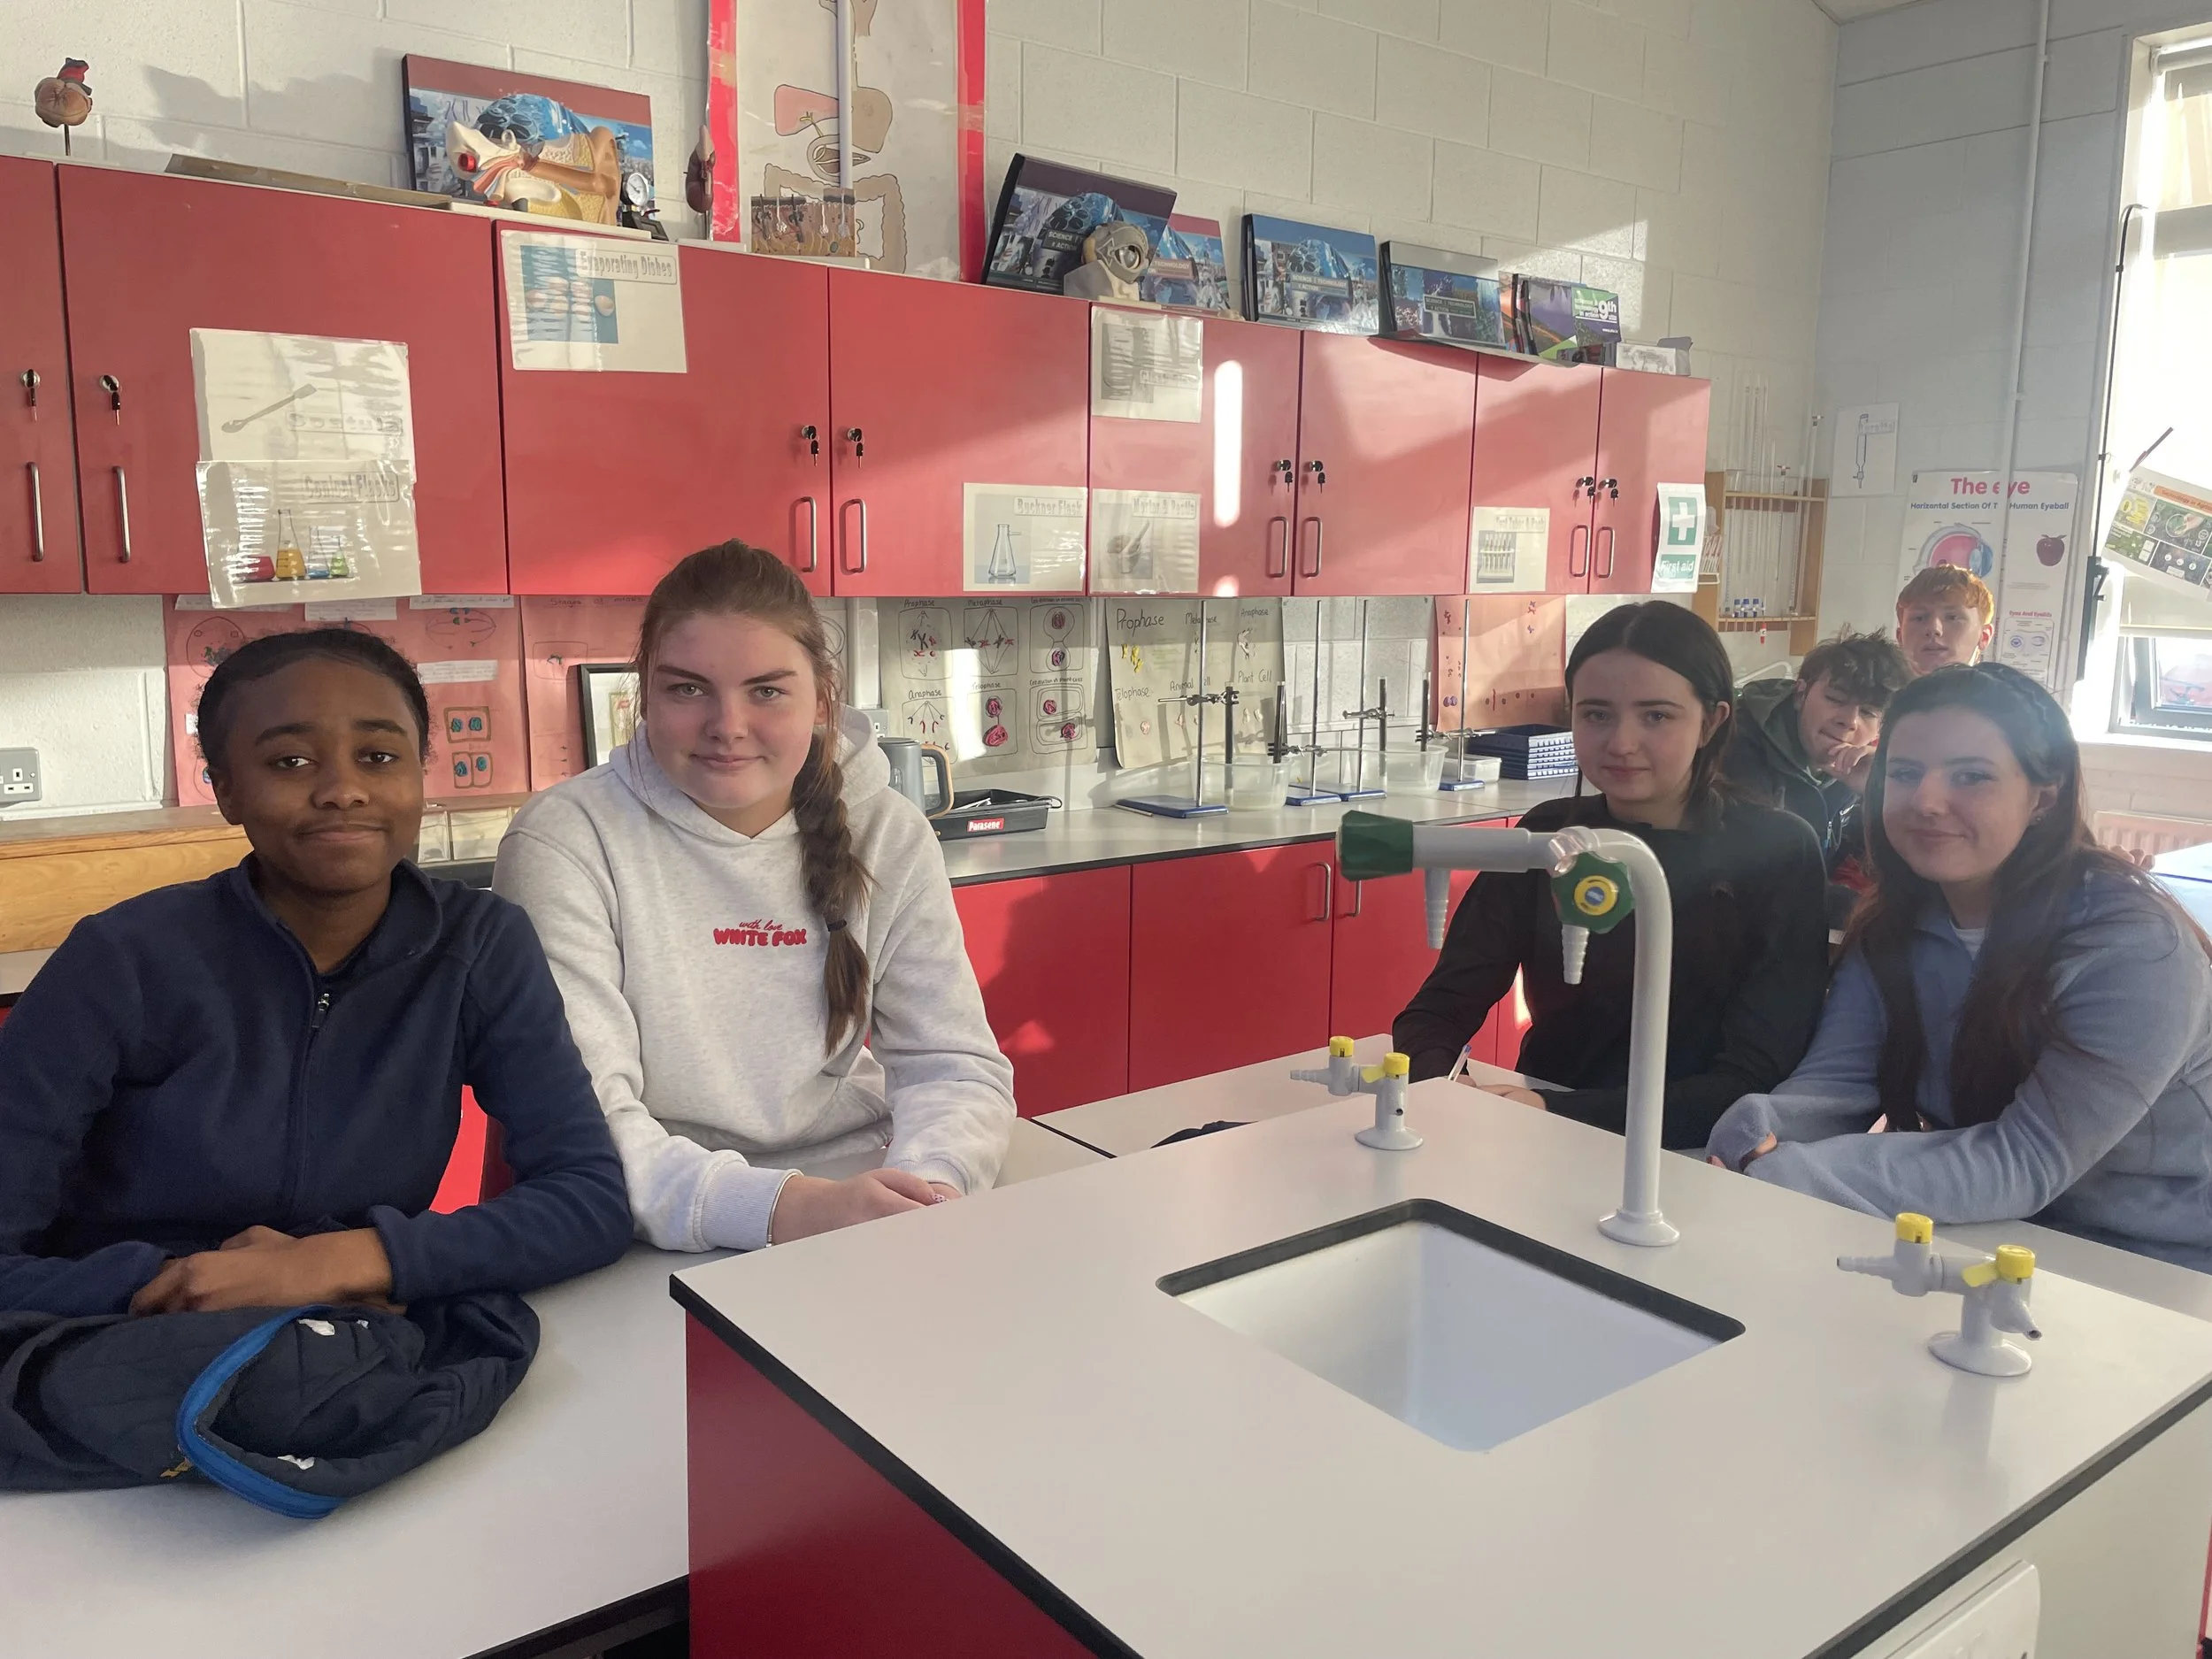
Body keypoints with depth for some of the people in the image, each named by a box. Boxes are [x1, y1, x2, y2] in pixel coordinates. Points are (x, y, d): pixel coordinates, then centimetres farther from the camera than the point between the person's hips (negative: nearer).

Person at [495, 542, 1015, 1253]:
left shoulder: (888, 836, 3)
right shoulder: (565, 843, -8)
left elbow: (955, 1065, 1)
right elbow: (576, 1115, -15)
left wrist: (926, 1184, -21)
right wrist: (785, 1208, -30)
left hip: (857, 1204, 3)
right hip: (661, 1246, -3)